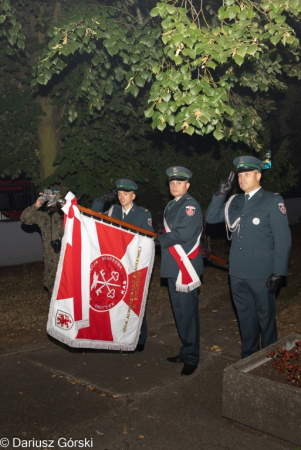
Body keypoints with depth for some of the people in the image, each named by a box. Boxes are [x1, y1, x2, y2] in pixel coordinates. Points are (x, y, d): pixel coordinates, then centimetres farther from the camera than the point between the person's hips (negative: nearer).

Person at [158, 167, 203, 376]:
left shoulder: (191, 205, -10)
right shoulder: (170, 206, 17)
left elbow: (183, 234, -21)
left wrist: (158, 239, -12)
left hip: (186, 266, -9)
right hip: (173, 266, 9)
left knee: (188, 312, -4)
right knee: (179, 311, 16)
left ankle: (192, 358, 8)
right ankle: (186, 350, 29)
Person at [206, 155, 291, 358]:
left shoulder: (273, 200, -6)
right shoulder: (235, 201, 9)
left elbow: (283, 239, -9)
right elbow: (211, 217, 9)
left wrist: (279, 272, -13)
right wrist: (221, 193, -3)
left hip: (261, 273, -5)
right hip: (237, 272, 5)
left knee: (266, 318, 10)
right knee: (245, 316, 16)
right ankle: (248, 356, 32)